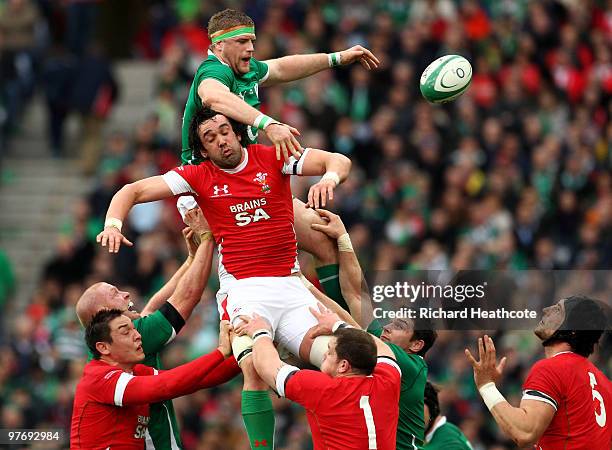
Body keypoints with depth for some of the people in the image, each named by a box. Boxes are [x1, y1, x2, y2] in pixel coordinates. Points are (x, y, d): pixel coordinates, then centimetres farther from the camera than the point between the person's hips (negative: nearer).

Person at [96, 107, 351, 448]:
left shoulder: (271, 158, 6)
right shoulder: (199, 176, 7)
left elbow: (340, 162, -1)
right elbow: (133, 191, 7)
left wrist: (330, 177, -25)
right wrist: (113, 224, -13)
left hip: (290, 285, 2)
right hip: (244, 290, -2)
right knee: (255, 369, -28)